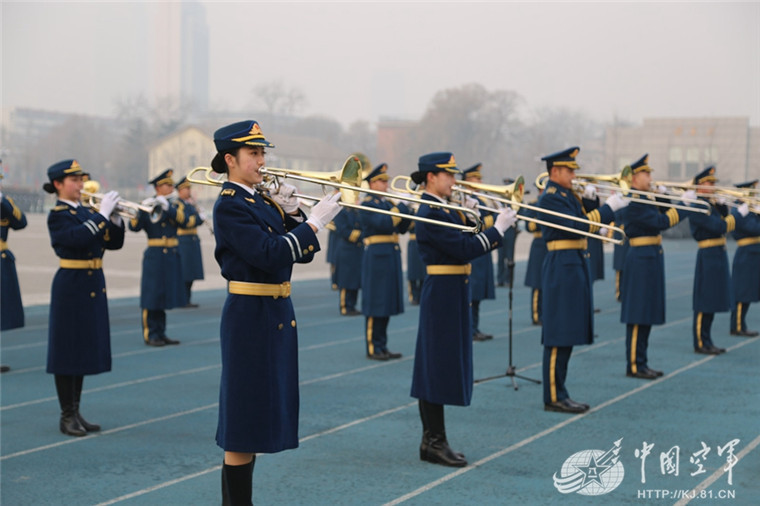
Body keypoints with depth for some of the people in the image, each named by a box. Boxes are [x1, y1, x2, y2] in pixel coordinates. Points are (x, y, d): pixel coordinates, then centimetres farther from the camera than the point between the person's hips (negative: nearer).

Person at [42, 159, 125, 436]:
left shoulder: (85, 212, 13)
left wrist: (114, 217, -5)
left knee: (84, 348, 11)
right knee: (67, 349, -2)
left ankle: (76, 412, 18)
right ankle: (67, 416, 4)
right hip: (71, 286, -8)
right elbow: (79, 238, -27)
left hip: (93, 286, 8)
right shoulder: (58, 215, -9)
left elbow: (114, 243, 9)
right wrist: (102, 213, -22)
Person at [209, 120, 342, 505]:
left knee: (257, 421, 14)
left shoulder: (263, 201, 14)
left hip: (277, 316, 9)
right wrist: (314, 221, -21)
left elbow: (304, 253, 11)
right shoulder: (229, 206, -12)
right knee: (243, 422, -4)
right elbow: (270, 255, -23)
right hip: (249, 318, -9)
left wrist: (290, 214, -2)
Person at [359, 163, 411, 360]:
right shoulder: (367, 204, -8)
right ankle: (372, 348, 0)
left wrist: (406, 209, -3)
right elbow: (384, 224, -22)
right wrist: (401, 207, -17)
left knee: (387, 303, 10)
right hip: (377, 256, -8)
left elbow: (402, 228, 12)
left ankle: (382, 346, 16)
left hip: (391, 256, 8)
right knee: (375, 304, -5)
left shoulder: (388, 203, 17)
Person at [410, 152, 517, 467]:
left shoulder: (444, 209, 15)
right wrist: (498, 229, -14)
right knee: (438, 366, -5)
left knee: (442, 367, 12)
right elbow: (464, 250, -21)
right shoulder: (430, 213, -16)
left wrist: (499, 231, 3)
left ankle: (432, 441, 17)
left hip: (452, 297, 10)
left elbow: (469, 245, 15)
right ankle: (435, 443, 0)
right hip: (442, 295, -10)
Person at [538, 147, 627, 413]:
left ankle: (559, 394, 16)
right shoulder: (550, 198, -12)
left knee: (567, 336, 11)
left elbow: (583, 221, 15)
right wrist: (608, 208, -18)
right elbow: (577, 226, -22)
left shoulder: (567, 195, 17)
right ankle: (553, 397, -2)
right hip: (562, 268, -10)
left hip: (575, 267, 10)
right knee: (559, 337, -6)